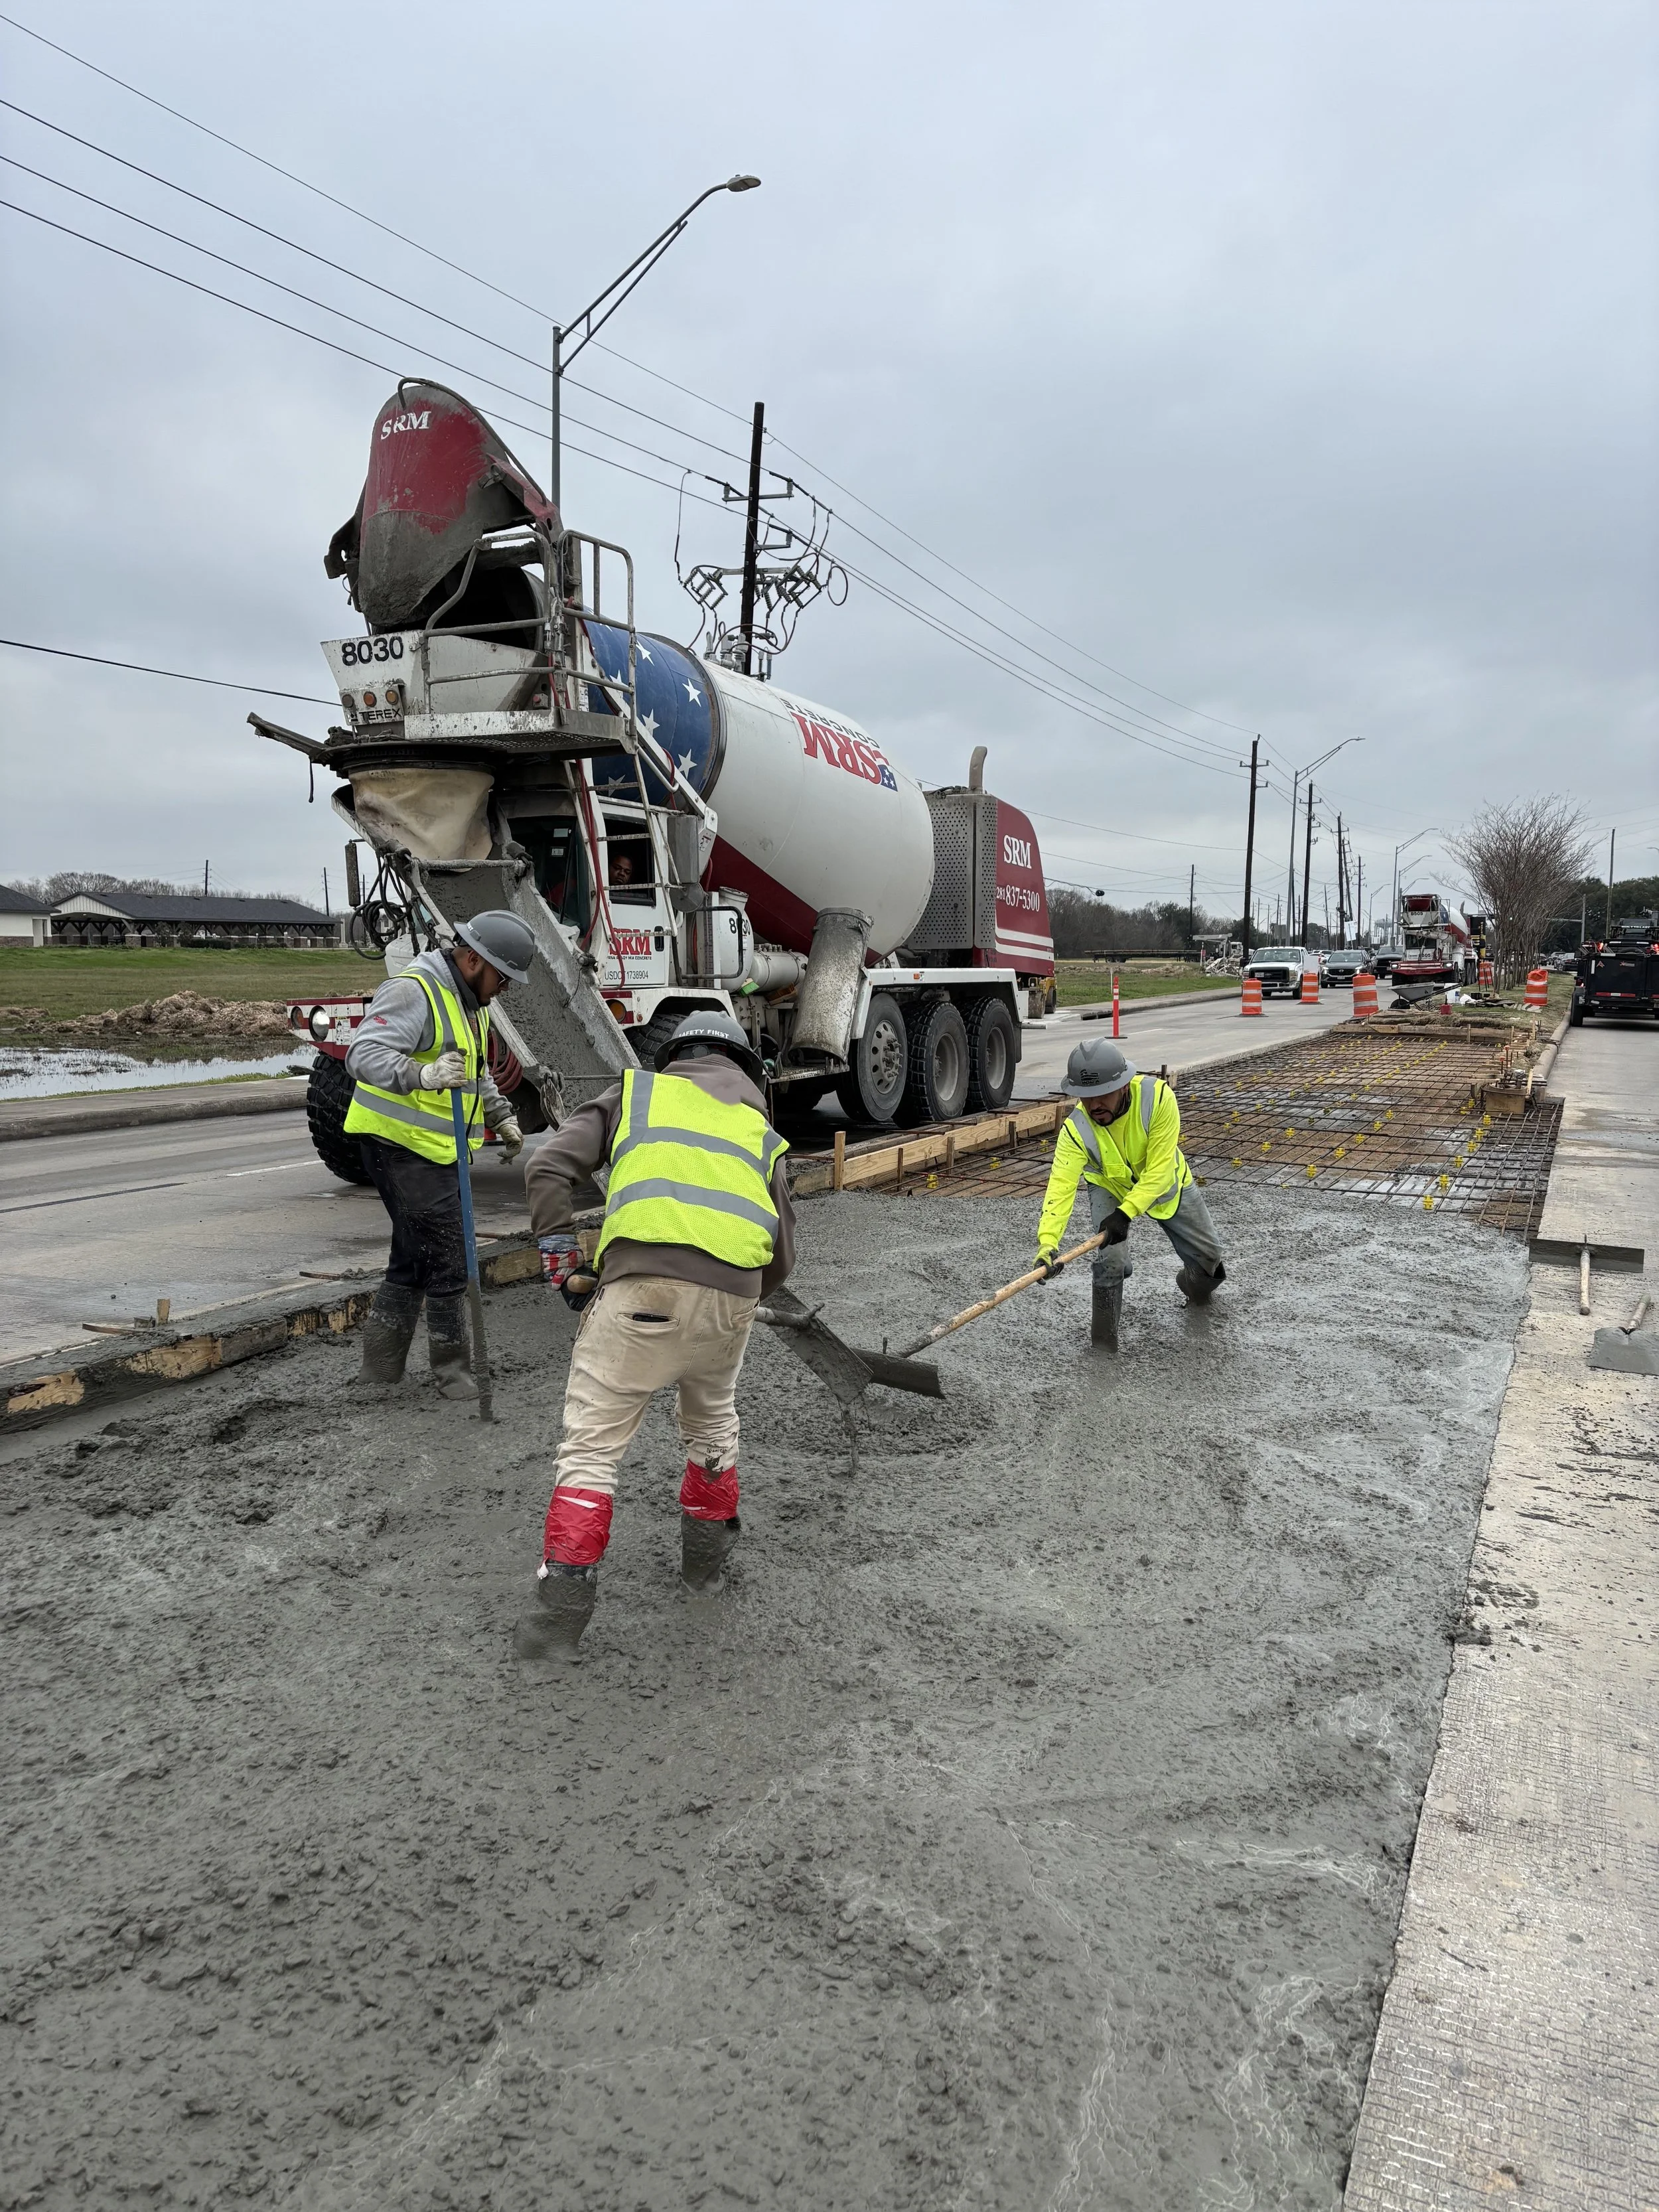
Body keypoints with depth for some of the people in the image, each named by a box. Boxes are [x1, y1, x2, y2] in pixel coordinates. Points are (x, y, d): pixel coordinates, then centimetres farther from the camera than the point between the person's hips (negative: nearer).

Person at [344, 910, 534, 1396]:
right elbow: (364, 1053, -28)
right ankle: (452, 1370, 5)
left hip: (440, 1150, 10)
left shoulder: (471, 1002, 16)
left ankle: (379, 1371, 25)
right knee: (446, 1259, -8)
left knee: (415, 1258, 15)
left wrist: (500, 1115, 24)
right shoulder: (413, 992, -16)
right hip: (401, 1144, -10)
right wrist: (421, 1074, -42)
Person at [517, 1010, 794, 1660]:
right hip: (734, 1296, 3)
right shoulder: (759, 1126, 27)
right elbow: (781, 1256, 24)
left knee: (592, 1443, 4)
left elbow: (548, 1170, 8)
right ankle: (706, 1555, 43)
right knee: (713, 1422, 29)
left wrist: (563, 1262, 12)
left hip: (643, 1284, -3)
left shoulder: (636, 1091, 21)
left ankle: (562, 1612, 2)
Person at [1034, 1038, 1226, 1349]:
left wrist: (1126, 1213, -45)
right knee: (1111, 1259, -22)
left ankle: (1194, 1285, 46)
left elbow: (1159, 1171, -37)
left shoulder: (1158, 1097, -38)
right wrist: (1048, 1242, -56)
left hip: (1165, 1182, 1)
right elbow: (1061, 1186, -42)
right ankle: (1104, 1331, 3)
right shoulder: (1076, 1129, -34)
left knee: (1209, 1253, 10)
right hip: (1110, 1186, -1)